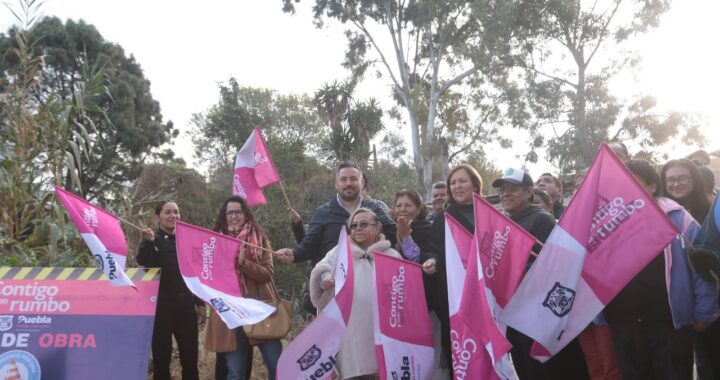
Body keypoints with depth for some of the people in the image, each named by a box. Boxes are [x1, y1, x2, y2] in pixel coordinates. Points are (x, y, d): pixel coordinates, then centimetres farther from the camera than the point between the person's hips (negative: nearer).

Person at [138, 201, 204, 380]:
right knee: (161, 352, 1)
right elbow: (142, 262, -19)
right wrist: (149, 242, -36)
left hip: (186, 304, 3)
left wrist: (200, 303, 11)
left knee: (190, 353, 5)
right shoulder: (153, 238, 0)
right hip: (161, 304, -3)